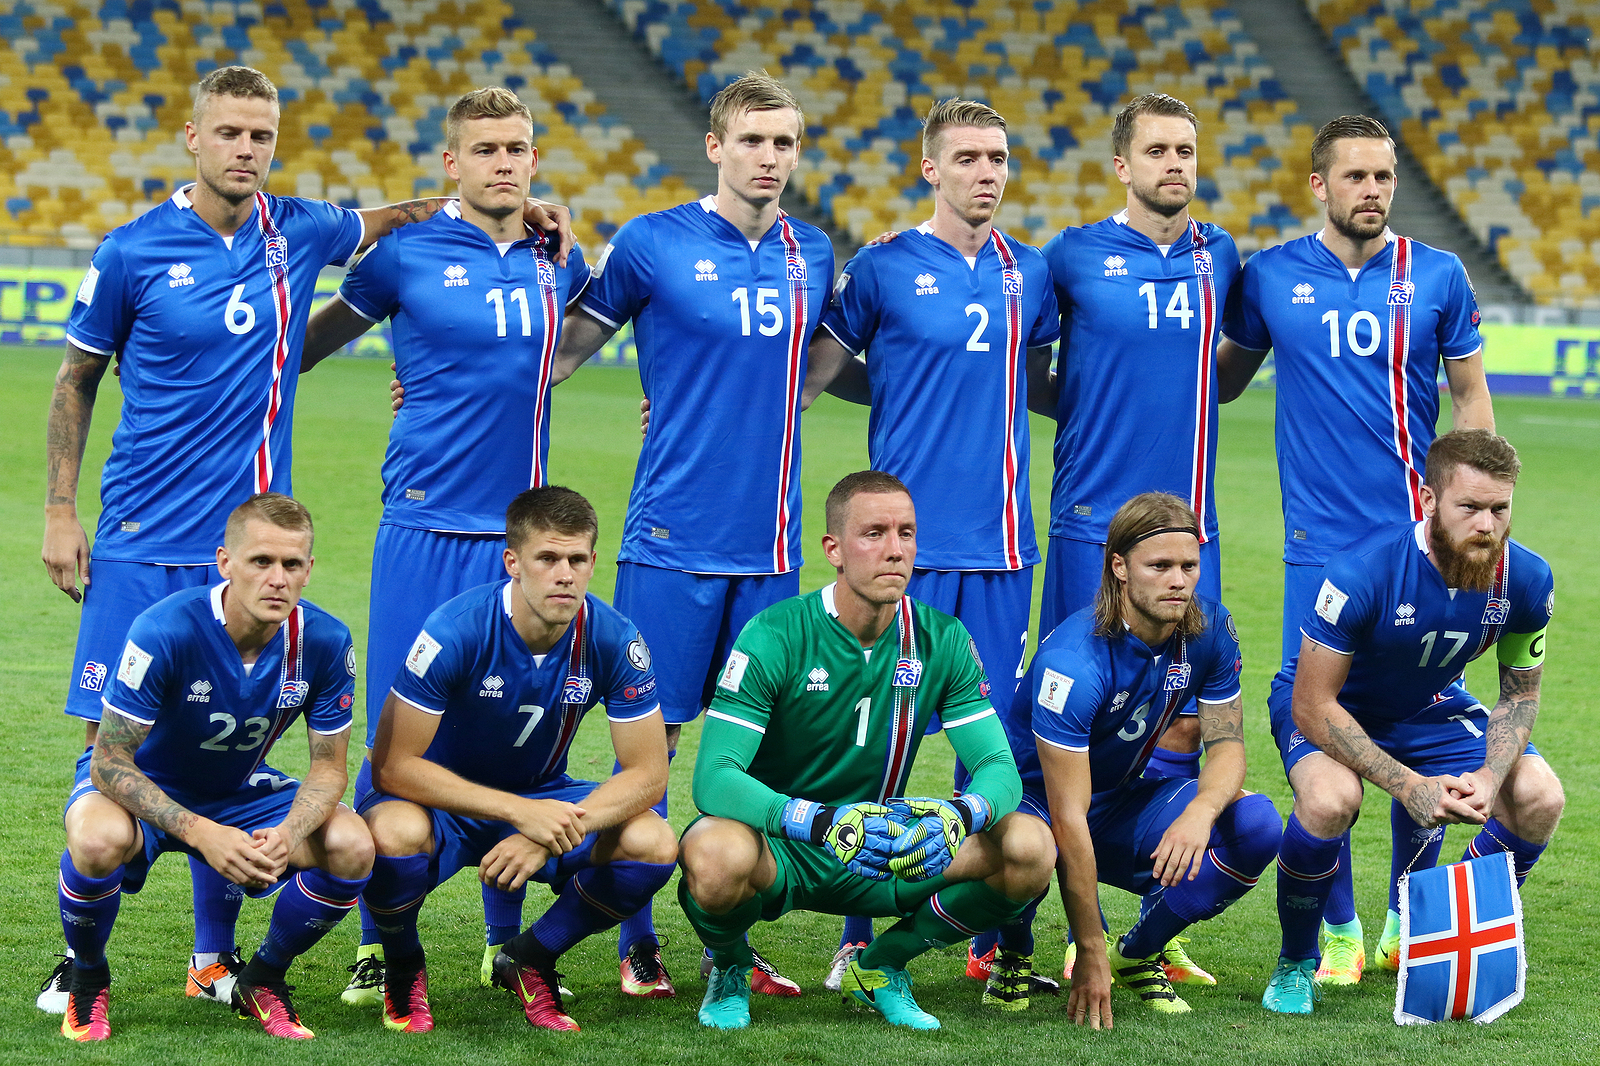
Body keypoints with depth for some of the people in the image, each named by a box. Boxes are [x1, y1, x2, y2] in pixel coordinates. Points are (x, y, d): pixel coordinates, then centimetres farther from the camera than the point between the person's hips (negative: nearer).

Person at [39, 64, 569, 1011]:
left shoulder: (297, 231, 3)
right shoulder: (135, 251, -5)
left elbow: (386, 222, 24)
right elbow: (77, 381, 6)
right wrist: (60, 512, 0)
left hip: (249, 541, 3)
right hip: (142, 544, -3)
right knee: (113, 741, -4)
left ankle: (216, 957, 15)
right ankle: (78, 960, 6)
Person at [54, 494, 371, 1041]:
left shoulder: (324, 642, -19)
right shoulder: (165, 631, -31)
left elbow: (328, 767, -10)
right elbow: (108, 762, -27)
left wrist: (288, 835, -32)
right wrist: (199, 833, -40)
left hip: (242, 792, 4)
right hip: (144, 789, -4)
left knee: (352, 846, -22)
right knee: (100, 839, -38)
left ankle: (261, 981, 4)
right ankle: (86, 977, -6)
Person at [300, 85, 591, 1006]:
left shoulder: (560, 264, 9)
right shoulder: (408, 253, -2)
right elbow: (328, 328, 13)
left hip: (520, 532, 4)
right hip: (426, 528, -4)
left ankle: (507, 940, 17)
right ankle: (378, 945, 6)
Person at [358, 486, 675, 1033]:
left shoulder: (613, 640, -17)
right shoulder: (455, 631, -27)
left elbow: (647, 774, -14)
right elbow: (392, 766, -27)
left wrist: (552, 833, -31)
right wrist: (519, 811, -36)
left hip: (540, 798, 3)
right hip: (443, 796, -3)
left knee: (653, 844, -22)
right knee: (396, 832, -38)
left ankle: (529, 960, 3)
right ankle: (404, 970, -4)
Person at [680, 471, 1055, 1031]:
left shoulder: (942, 641, -4)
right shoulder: (775, 637, -17)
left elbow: (999, 766, -8)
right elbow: (714, 777, -26)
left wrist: (959, 816, -33)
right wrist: (824, 823, -43)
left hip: (886, 851, 4)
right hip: (778, 848, -4)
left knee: (1030, 849, -19)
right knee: (717, 855, -40)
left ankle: (881, 965, 6)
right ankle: (729, 968, -1)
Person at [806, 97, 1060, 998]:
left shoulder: (1030, 275, 11)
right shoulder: (884, 270, -1)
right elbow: (822, 367, 10)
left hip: (1000, 545, 4)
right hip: (907, 541, -4)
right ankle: (862, 936, 4)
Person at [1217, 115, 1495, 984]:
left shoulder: (1438, 277, 3)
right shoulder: (1270, 277, 3)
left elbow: (1470, 399, 9)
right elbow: (1221, 380, 18)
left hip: (1418, 538, 0)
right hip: (1319, 543, 0)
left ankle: (1408, 919, 19)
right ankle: (1339, 928, 10)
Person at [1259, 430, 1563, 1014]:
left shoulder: (1526, 578, -20)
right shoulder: (1362, 572, -35)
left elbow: (1520, 692, -3)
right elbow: (1311, 706, -29)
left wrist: (1491, 777, -23)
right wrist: (1409, 786, -35)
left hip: (1430, 705, 5)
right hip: (1329, 704, -5)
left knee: (1540, 797, -16)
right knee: (1329, 797, -36)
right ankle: (1296, 964, -9)